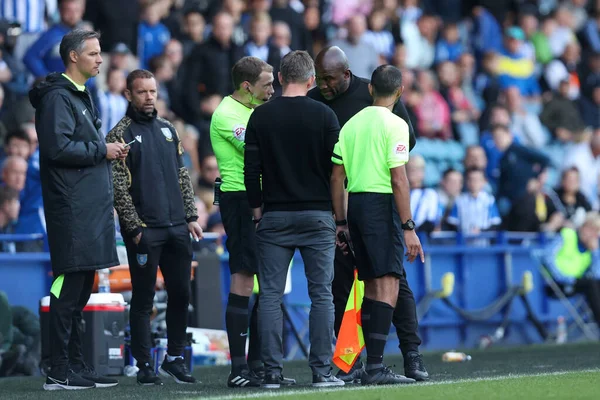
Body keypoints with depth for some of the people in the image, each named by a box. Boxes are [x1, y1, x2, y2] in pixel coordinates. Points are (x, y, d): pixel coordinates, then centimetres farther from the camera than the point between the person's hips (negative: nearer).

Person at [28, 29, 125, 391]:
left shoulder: (82, 96, 21)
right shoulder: (58, 96, -10)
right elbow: (58, 147, -21)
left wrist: (109, 152, 10)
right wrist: (101, 150, -13)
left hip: (91, 207, 10)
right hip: (71, 208, -10)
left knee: (80, 289, 12)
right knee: (69, 287, -10)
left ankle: (76, 366, 16)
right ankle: (60, 373, -9)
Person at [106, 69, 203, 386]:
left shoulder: (167, 129, 15)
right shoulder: (120, 135, -3)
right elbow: (118, 187, -7)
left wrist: (191, 217, 12)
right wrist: (135, 228, -12)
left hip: (177, 228, 6)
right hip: (144, 231, -6)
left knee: (181, 294, 7)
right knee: (143, 299, -2)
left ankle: (175, 358, 18)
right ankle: (144, 365, 4)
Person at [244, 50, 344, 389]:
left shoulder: (261, 116, 1)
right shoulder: (324, 115, -3)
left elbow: (251, 170, 0)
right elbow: (338, 167, -1)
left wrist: (258, 211, 9)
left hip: (275, 217, 1)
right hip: (318, 215, -1)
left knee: (270, 295, 3)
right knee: (322, 295, 3)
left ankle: (273, 371, -1)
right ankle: (322, 371, -1)